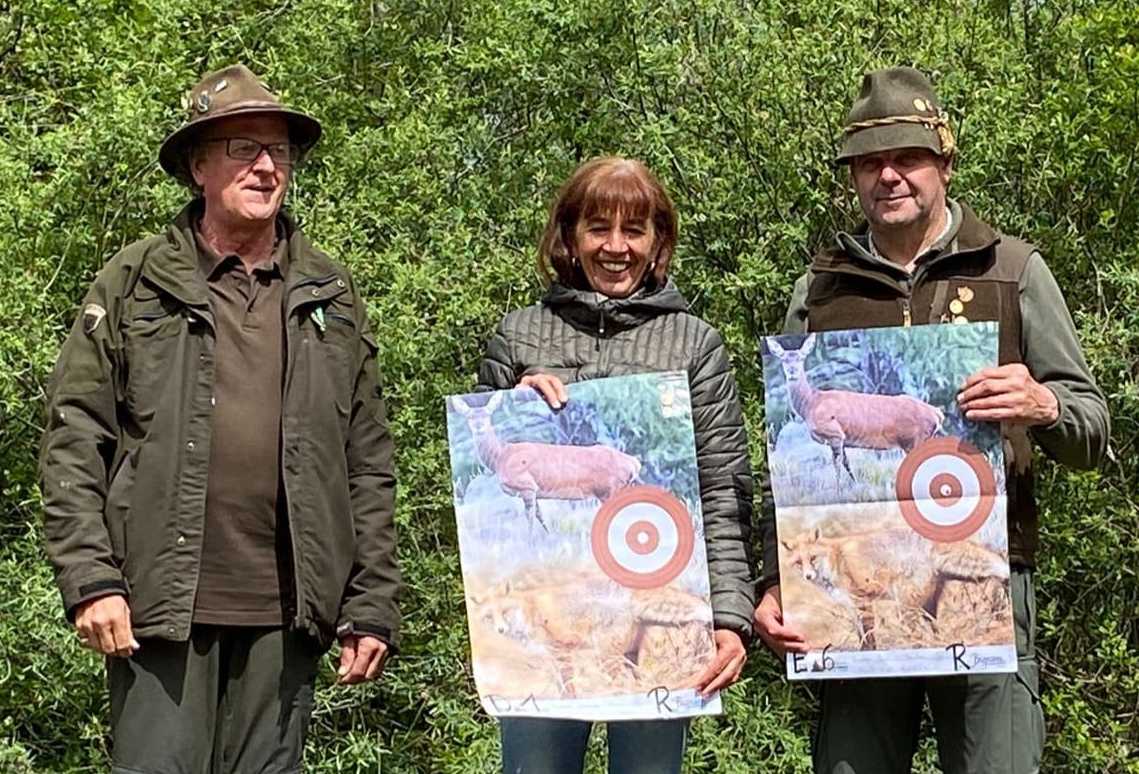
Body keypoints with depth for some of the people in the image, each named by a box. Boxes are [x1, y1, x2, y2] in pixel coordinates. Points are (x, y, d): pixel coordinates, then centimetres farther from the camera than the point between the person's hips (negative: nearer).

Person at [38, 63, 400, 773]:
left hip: (288, 612, 3)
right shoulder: (135, 284, 4)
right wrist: (90, 579, -9)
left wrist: (373, 606, 5)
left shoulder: (333, 297, 11)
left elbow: (369, 466, 10)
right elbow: (75, 441, 1)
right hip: (160, 604, -2)